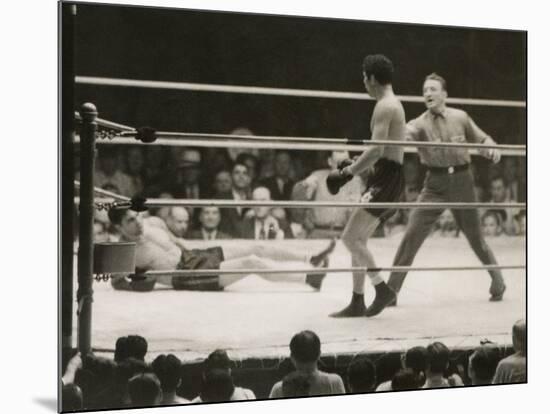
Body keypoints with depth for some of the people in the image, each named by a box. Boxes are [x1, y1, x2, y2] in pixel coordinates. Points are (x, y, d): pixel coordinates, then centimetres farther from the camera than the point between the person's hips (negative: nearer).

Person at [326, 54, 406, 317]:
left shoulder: (384, 106, -13)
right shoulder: (393, 105, 20)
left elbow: (377, 151, -22)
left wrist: (348, 173, -18)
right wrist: (354, 164, 20)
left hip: (386, 179, -10)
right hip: (385, 179, 10)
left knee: (350, 237, -13)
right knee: (357, 240, 10)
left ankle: (382, 289, -7)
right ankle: (357, 303, 13)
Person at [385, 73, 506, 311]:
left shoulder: (460, 118, 1)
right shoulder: (419, 124, -4)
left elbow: (483, 139, 13)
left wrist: (491, 149, -10)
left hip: (461, 181, 0)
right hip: (435, 184, 0)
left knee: (474, 236, 12)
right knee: (412, 235, -11)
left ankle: (498, 281, 35)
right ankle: (390, 291, -4)